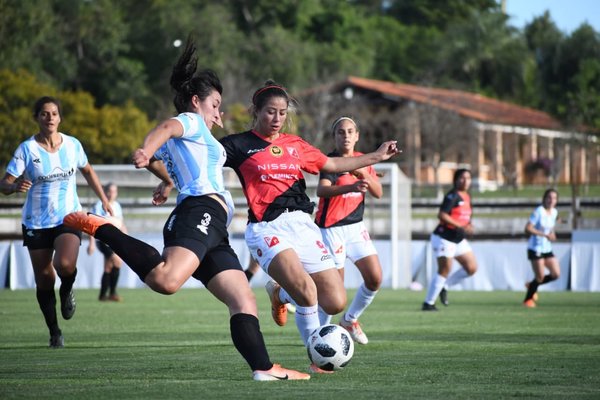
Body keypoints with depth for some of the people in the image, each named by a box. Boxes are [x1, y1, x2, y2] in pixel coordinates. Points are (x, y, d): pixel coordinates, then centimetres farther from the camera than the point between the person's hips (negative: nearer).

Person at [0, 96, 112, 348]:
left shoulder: (72, 145, -1)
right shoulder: (27, 149, -9)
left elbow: (87, 171, 18)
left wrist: (103, 199, 19)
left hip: (68, 217, 0)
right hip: (36, 222, 0)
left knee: (65, 265, -26)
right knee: (43, 279, 2)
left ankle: (67, 290, 10)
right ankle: (54, 332, 18)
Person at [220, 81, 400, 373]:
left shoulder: (294, 145, 19)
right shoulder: (240, 145, 4)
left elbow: (331, 164, 31)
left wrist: (376, 156, 34)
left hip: (302, 224, 6)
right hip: (267, 228, -6)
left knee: (335, 303, -6)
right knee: (307, 291, -30)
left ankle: (280, 292, 23)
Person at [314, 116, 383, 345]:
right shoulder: (331, 161, -11)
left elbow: (378, 193, 3)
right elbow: (322, 190, -29)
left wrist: (364, 175, -16)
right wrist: (350, 187, -47)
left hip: (356, 227, 6)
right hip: (332, 229, -6)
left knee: (375, 278, -2)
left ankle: (350, 320, 18)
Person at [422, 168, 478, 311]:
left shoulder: (467, 197, 11)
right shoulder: (452, 196, -16)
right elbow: (441, 215, -26)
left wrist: (469, 227, 1)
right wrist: (460, 227, -29)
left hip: (459, 240, 9)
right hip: (444, 238, -9)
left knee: (471, 268, 4)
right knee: (444, 271, -8)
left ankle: (444, 286, 18)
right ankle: (428, 303, 1)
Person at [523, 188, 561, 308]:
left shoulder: (554, 212, 7)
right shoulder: (538, 211, -15)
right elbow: (528, 229, -20)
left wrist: (552, 234, 2)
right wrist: (545, 235, -25)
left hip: (547, 248, 7)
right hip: (536, 248, -7)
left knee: (556, 274, 0)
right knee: (540, 276, -8)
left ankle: (532, 285, 22)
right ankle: (528, 299, 13)